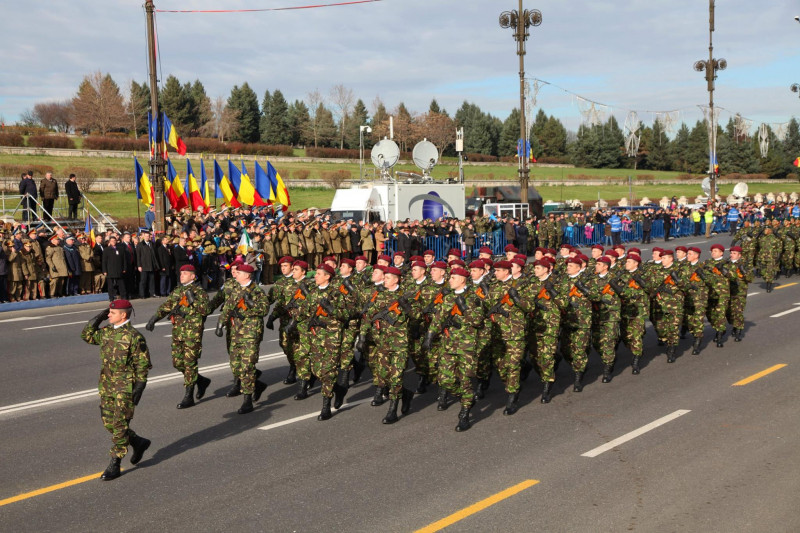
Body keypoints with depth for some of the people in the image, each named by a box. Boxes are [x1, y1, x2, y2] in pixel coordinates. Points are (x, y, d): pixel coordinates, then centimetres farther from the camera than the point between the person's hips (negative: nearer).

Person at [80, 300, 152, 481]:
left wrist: (139, 388, -16)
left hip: (126, 388, -8)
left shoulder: (134, 336, -14)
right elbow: (87, 335, 18)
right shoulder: (107, 332, 7)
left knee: (119, 425, -4)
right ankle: (139, 443, 32)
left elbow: (143, 364, -13)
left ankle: (114, 466, 5)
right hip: (107, 386, 8)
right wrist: (99, 317, 6)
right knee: (109, 423, 12)